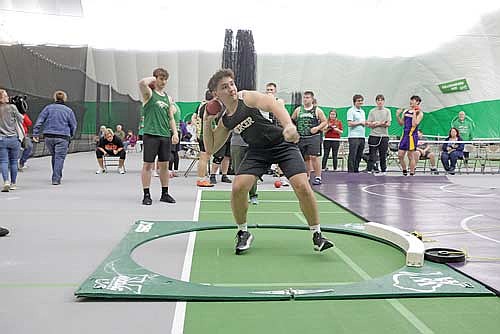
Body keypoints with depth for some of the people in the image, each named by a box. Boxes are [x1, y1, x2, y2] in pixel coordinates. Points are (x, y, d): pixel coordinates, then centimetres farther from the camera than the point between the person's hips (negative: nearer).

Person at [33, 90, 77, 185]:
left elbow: (39, 121, 1)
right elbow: (73, 125, 5)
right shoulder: (68, 110, 2)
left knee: (54, 156, 18)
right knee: (59, 158, -1)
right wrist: (70, 135, 22)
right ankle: (56, 179, -7)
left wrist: (35, 134, 2)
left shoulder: (48, 108, 6)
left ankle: (57, 176, 26)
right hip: (62, 138, -3)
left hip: (49, 137, 3)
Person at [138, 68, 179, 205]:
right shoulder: (149, 94, 0)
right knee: (148, 164, -2)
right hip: (151, 134, -5)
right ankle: (146, 195, 4)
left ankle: (165, 193, 19)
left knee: (164, 165, 9)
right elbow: (142, 83, -23)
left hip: (165, 136, 6)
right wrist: (152, 79, -4)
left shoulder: (168, 98, 16)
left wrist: (175, 133, 8)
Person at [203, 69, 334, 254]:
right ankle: (243, 233, 8)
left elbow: (273, 105, -31)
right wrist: (207, 122, 1)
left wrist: (289, 125, -50)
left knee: (302, 186, -19)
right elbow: (210, 148, 13)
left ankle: (317, 235, -1)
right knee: (238, 188, -15)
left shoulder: (247, 97, -11)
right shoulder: (225, 121, 5)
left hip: (282, 144, -4)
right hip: (257, 151, 4)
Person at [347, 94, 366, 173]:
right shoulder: (351, 111, -5)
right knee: (352, 156, -8)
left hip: (362, 136, 8)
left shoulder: (362, 111, 20)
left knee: (359, 156, 11)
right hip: (353, 137, -8)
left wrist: (366, 123, 4)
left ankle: (356, 171, 18)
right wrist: (360, 123, -9)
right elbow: (349, 124, -15)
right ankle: (350, 172, -6)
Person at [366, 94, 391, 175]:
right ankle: (369, 171, 0)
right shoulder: (372, 111, 5)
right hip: (374, 135, -1)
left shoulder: (387, 111, 8)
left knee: (383, 156, 7)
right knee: (372, 156, -3)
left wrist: (376, 123, -11)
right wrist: (381, 123, -11)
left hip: (384, 136, 1)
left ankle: (383, 171, 16)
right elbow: (369, 124, -2)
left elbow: (388, 124, -1)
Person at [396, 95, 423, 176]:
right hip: (405, 134, 6)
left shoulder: (419, 113, -5)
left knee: (411, 156, -2)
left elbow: (414, 124, -17)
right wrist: (397, 115, 2)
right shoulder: (405, 111, 13)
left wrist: (414, 113, -17)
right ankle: (404, 172, 21)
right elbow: (401, 123, 15)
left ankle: (412, 174, 8)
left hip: (412, 135, -6)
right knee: (400, 155, 5)